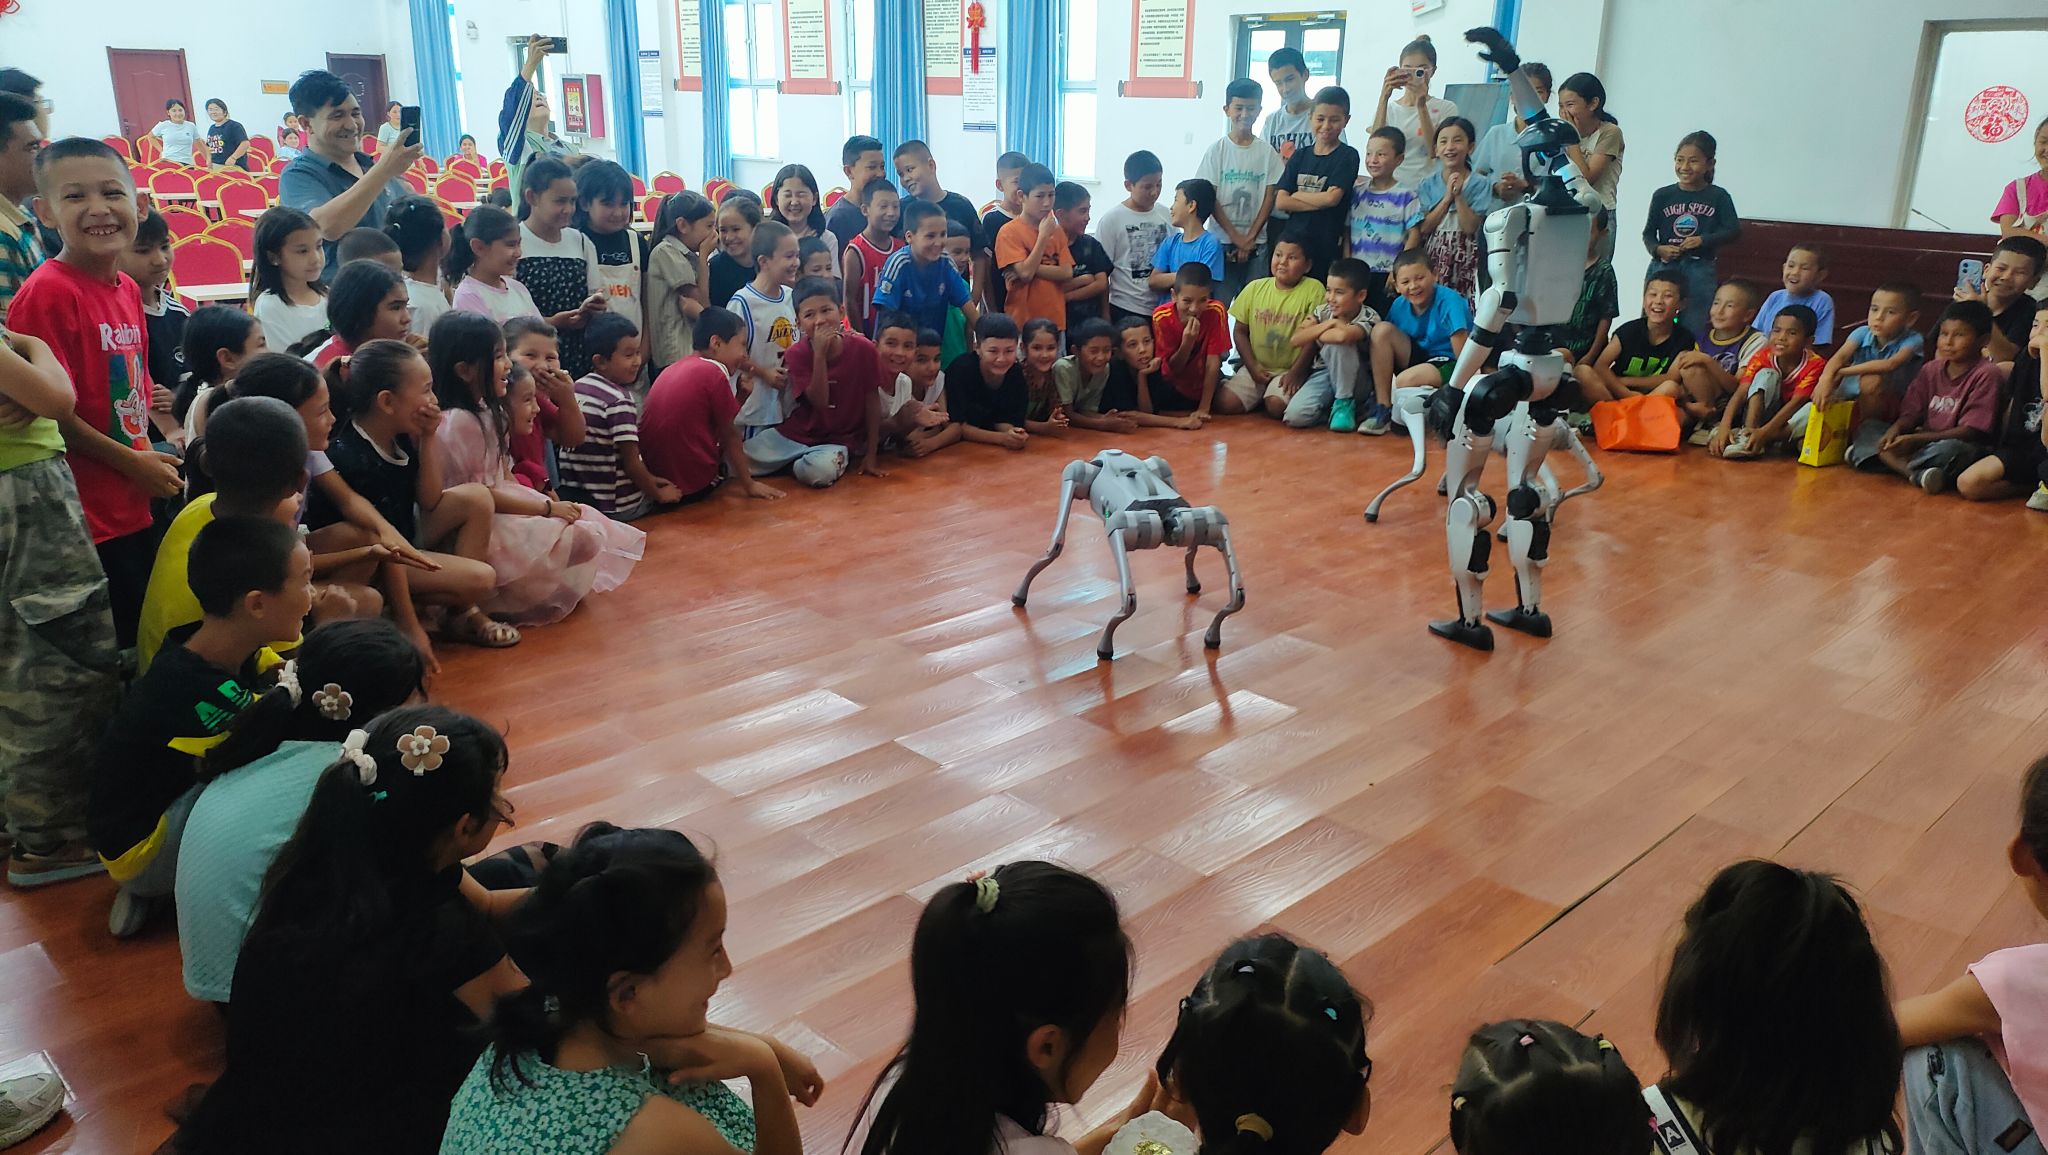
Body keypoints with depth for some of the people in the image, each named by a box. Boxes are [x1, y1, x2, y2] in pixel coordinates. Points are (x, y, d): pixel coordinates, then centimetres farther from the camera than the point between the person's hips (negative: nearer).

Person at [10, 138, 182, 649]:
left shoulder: (128, 289, 9)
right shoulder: (49, 292, -16)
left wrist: (155, 456, 4)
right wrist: (131, 461, -13)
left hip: (136, 507, 8)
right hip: (87, 518, -8)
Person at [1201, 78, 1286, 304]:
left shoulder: (1267, 152, 4)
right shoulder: (1217, 150, 1)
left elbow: (1269, 198, 3)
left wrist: (1250, 238, -7)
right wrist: (1236, 237, -9)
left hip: (1257, 244, 1)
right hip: (1221, 241, -1)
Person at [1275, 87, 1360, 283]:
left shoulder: (1347, 156, -2)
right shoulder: (1300, 156, 11)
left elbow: (1332, 197, -14)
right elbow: (1281, 201, 0)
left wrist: (1297, 195, -1)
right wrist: (1320, 202, -10)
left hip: (1327, 250, -4)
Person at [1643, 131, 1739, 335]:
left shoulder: (1718, 196, 2)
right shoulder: (1662, 196, 5)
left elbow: (1734, 230, -3)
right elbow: (1648, 232, 8)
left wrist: (1703, 240, -17)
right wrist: (1657, 249, -12)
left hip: (1699, 269, -1)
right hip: (1664, 266, 1)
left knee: (1693, 327, 0)